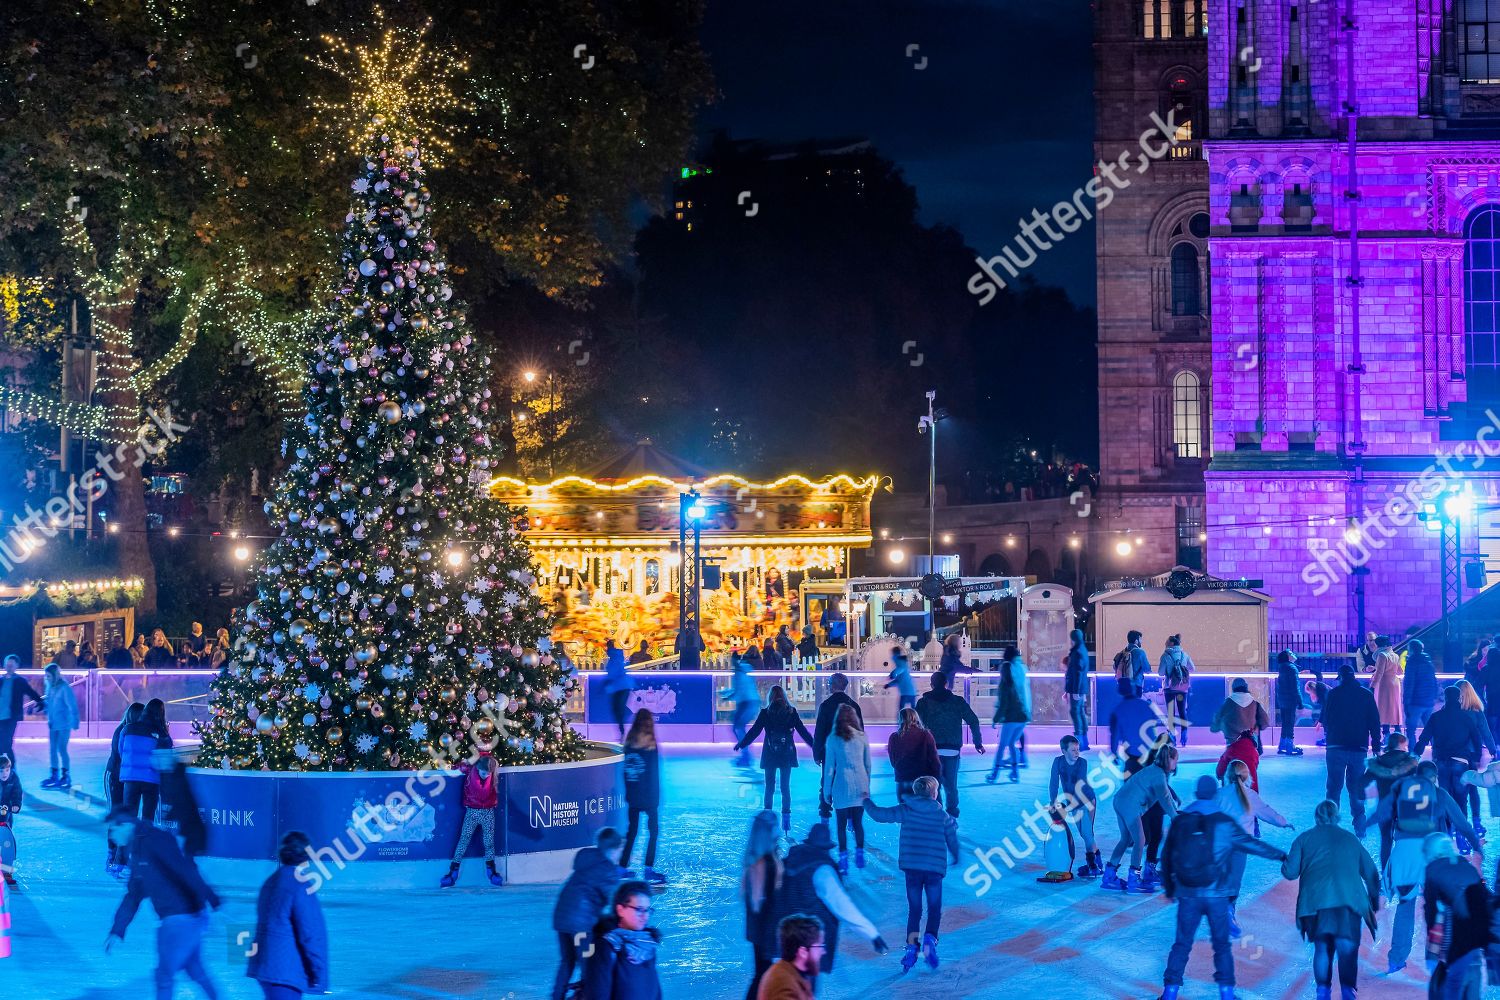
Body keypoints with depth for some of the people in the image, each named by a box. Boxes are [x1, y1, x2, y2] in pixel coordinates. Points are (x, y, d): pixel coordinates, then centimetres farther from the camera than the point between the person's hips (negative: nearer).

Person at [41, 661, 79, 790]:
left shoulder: (64, 688, -16)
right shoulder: (49, 686, 5)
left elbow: (72, 706, -17)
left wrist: (74, 722, -20)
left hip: (64, 724, -8)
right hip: (53, 724, 8)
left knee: (62, 749, -6)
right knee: (52, 750, 10)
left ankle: (65, 777, 2)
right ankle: (54, 776, 19)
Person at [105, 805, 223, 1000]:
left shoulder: (155, 840, -15)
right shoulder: (136, 851, 16)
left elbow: (186, 870, -26)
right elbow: (133, 896, 22)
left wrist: (210, 899, -34)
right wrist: (117, 931, 22)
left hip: (181, 919, -9)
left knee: (165, 975, -1)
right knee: (196, 971, 20)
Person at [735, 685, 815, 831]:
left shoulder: (765, 713, -6)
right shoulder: (791, 712, -1)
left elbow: (754, 731, -2)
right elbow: (803, 731, 5)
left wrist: (741, 744, 11)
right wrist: (814, 745, 17)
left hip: (770, 754, -1)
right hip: (787, 754, 1)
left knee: (769, 787, 6)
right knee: (785, 787, 7)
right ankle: (786, 818, 3)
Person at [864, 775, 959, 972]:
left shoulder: (905, 811, 1)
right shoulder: (943, 816, 3)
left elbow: (879, 814, 2)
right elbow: (953, 841, 10)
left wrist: (866, 802, 22)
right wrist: (957, 859, 30)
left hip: (911, 867, 1)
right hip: (935, 868, -1)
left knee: (914, 909, 10)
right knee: (935, 909, 9)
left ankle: (911, 946, -3)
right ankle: (930, 938, -16)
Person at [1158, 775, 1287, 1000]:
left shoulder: (1180, 821, 3)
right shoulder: (1224, 823, -4)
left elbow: (1167, 857, 10)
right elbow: (1251, 844, 4)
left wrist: (1169, 888, 23)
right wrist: (1279, 855, 17)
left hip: (1188, 895, 2)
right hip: (1216, 895, -2)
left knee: (1182, 944, 8)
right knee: (1222, 944, 10)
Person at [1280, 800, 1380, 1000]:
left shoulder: (1304, 839, 16)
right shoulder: (1350, 839, 21)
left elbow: (1290, 872, 10)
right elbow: (1371, 873, 19)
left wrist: (1285, 861, 31)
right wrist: (1375, 902, 27)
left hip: (1316, 901, 0)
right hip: (1349, 900, 0)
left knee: (1322, 947, 14)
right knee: (1347, 949, -7)